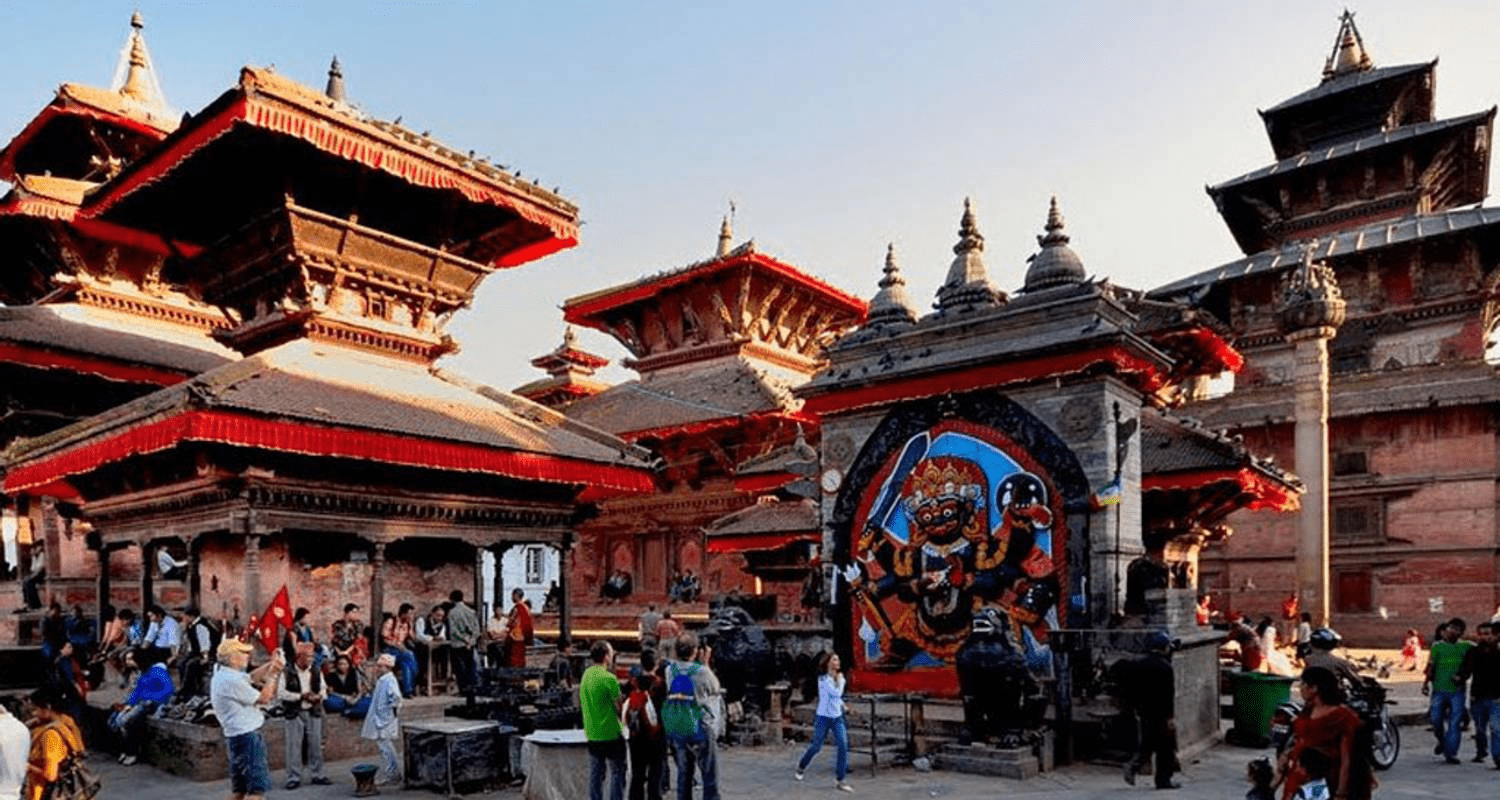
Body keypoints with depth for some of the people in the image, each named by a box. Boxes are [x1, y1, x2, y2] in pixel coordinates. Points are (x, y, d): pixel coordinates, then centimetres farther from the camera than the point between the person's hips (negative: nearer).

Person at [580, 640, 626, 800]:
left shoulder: (585, 675, 5)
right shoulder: (609, 678, -17)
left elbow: (580, 703, 14)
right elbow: (619, 706, -12)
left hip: (592, 733, 7)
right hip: (611, 733, -7)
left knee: (595, 773, 12)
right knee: (617, 771, 3)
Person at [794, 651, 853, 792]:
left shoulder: (838, 678, 7)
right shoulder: (823, 679, -15)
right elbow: (836, 693, -24)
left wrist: (844, 707, 15)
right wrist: (840, 681, -11)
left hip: (837, 718, 6)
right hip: (824, 718, -5)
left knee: (843, 746, -8)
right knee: (816, 746, 7)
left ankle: (840, 780, -2)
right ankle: (801, 767, 36)